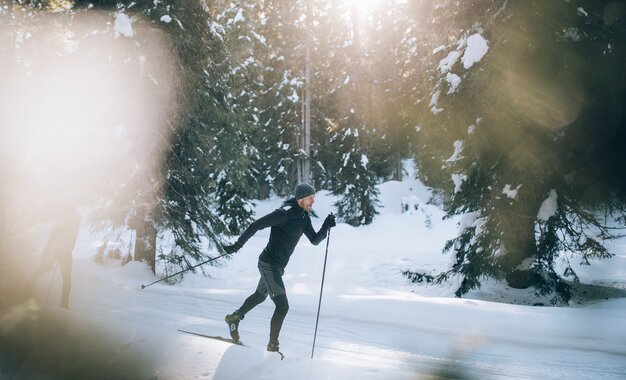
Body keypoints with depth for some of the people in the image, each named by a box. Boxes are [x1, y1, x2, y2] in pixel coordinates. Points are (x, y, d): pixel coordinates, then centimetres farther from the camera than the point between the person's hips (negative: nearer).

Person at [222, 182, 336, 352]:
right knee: (282, 305, -12)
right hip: (269, 264, -10)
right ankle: (273, 344, -1)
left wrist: (326, 227, -9)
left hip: (278, 266, 10)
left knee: (260, 296, 28)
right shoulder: (286, 212, -22)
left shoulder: (304, 217, 5)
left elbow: (314, 240, 9)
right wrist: (238, 245, -22)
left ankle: (234, 317, 47)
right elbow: (256, 225, -22)